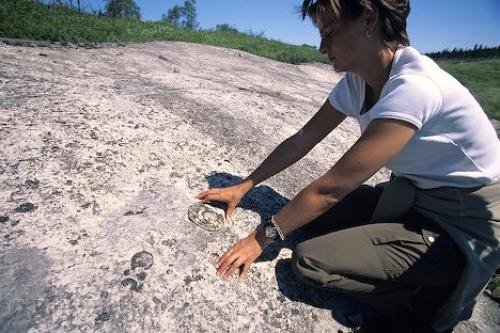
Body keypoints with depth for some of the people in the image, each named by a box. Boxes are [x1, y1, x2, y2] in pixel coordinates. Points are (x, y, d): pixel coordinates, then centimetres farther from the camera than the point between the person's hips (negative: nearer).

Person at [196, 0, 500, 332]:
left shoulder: (414, 87, -30)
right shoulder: (355, 82, -4)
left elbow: (330, 188, -30)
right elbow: (301, 141, -1)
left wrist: (261, 237, -20)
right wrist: (243, 187, -1)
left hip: (462, 226, -8)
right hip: (413, 195, 8)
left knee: (310, 259, -21)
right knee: (304, 210, 3)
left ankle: (430, 296, 4)